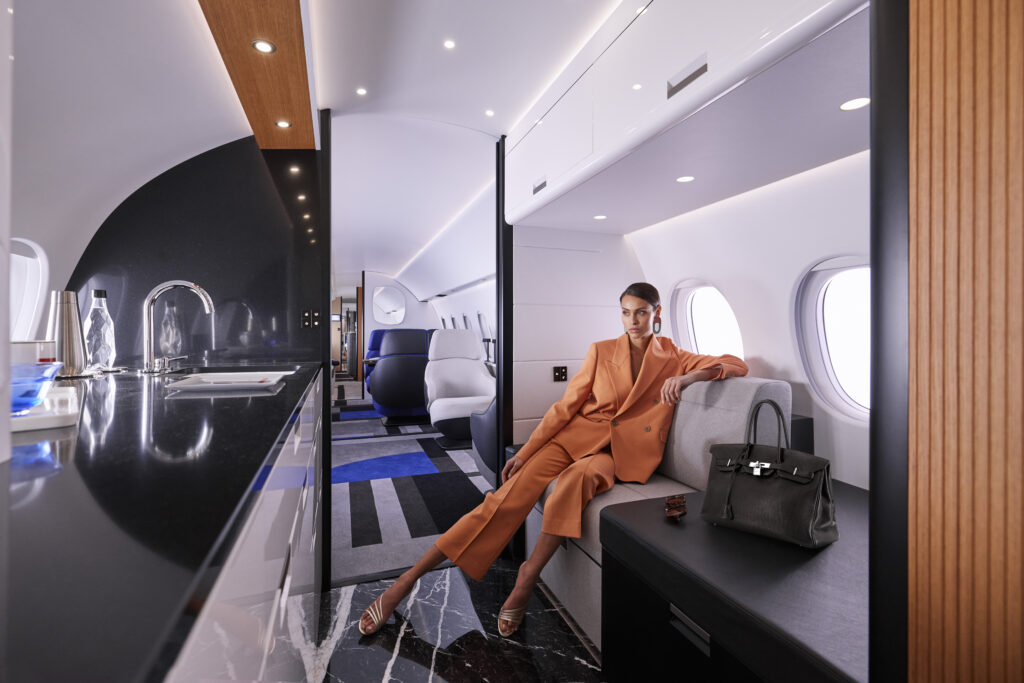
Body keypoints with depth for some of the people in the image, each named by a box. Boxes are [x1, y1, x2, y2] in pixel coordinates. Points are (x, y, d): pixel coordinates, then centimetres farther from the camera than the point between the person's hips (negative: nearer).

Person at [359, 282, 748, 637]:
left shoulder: (674, 360, 7)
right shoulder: (601, 351, 6)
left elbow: (737, 365, 1)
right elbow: (566, 406, 3)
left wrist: (688, 377, -19)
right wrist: (524, 453, -4)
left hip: (618, 453, 0)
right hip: (576, 434, 1)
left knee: (579, 476, -37)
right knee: (512, 494, -19)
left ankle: (528, 576, -21)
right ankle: (407, 580, -13)